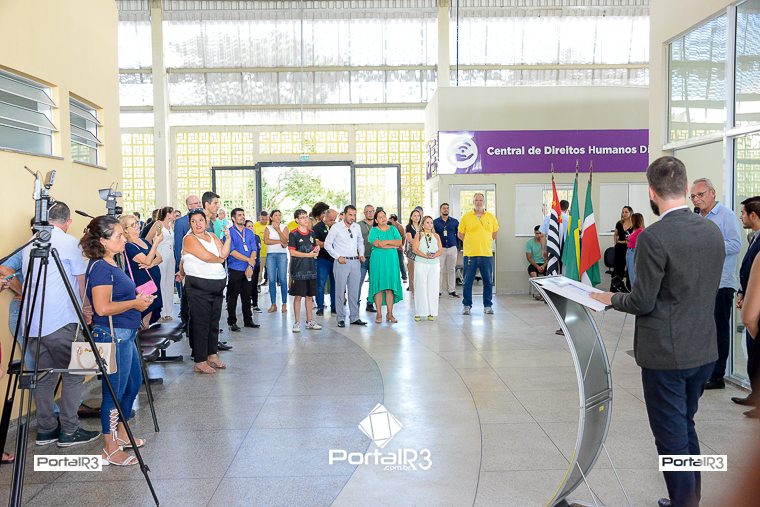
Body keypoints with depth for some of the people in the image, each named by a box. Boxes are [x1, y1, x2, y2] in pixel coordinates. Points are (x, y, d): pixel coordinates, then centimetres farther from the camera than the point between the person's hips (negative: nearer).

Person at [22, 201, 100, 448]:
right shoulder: (69, 242, -5)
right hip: (60, 321, -7)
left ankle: (46, 429, 18)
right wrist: (87, 309, 12)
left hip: (32, 322, 7)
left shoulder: (30, 245, 15)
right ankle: (69, 431, 3)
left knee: (44, 375, 13)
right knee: (73, 373, 2)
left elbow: (26, 278, 23)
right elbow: (82, 281, -1)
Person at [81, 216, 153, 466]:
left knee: (133, 383, 20)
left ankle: (121, 433, 36)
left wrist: (138, 299, 7)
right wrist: (135, 303, -14)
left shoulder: (111, 264, 11)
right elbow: (103, 308, -25)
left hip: (125, 334, 10)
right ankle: (110, 450, 14)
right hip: (112, 335, -10)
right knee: (114, 390, 0)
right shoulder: (100, 267, -18)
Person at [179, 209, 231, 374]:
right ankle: (200, 362, 3)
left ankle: (212, 355, 26)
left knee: (214, 321, 14)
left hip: (217, 284, 7)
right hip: (198, 285, -7)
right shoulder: (189, 239, -7)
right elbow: (206, 256, -18)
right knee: (201, 323, -3)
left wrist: (228, 237, -6)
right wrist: (219, 259, 0)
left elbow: (223, 254, 2)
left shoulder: (212, 236, 14)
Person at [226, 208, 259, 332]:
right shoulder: (229, 232, -4)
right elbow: (232, 251, -12)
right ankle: (232, 322, 8)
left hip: (248, 270, 5)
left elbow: (253, 250, 5)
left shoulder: (250, 232, 12)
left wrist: (250, 267, -8)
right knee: (233, 297, 1)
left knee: (247, 296, 11)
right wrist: (248, 260, -11)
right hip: (235, 269, -4)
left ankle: (248, 320, 19)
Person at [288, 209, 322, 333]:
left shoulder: (311, 233, 12)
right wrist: (309, 254, -14)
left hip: (311, 268, 6)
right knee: (298, 296, -2)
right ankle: (297, 322, 6)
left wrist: (316, 249, -2)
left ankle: (309, 321, 19)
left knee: (309, 295, 11)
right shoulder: (293, 234, -6)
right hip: (298, 269, -6)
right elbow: (292, 252, -12)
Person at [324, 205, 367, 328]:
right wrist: (338, 257, -9)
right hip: (341, 262, -4)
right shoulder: (336, 227, -4)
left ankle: (354, 317, 17)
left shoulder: (357, 227, 10)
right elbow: (327, 244, -3)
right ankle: (341, 319, 6)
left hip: (355, 261, 5)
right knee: (340, 291, -2)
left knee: (354, 291, 9)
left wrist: (361, 254, 10)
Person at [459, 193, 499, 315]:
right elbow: (460, 234, 8)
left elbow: (495, 233, 21)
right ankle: (467, 305, 13)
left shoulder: (491, 217, 8)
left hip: (487, 254, 2)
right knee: (468, 281, 2)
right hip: (470, 254, -1)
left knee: (488, 281, 5)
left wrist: (485, 242, 14)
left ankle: (488, 306, 15)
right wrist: (471, 243, 6)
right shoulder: (466, 217, 3)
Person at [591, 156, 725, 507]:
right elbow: (707, 290, 10)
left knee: (672, 438, 7)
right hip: (704, 350, 8)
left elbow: (642, 302, -17)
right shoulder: (712, 231, 1)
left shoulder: (653, 237, -21)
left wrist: (611, 299, 0)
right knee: (686, 426, 24)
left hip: (666, 355, -8)